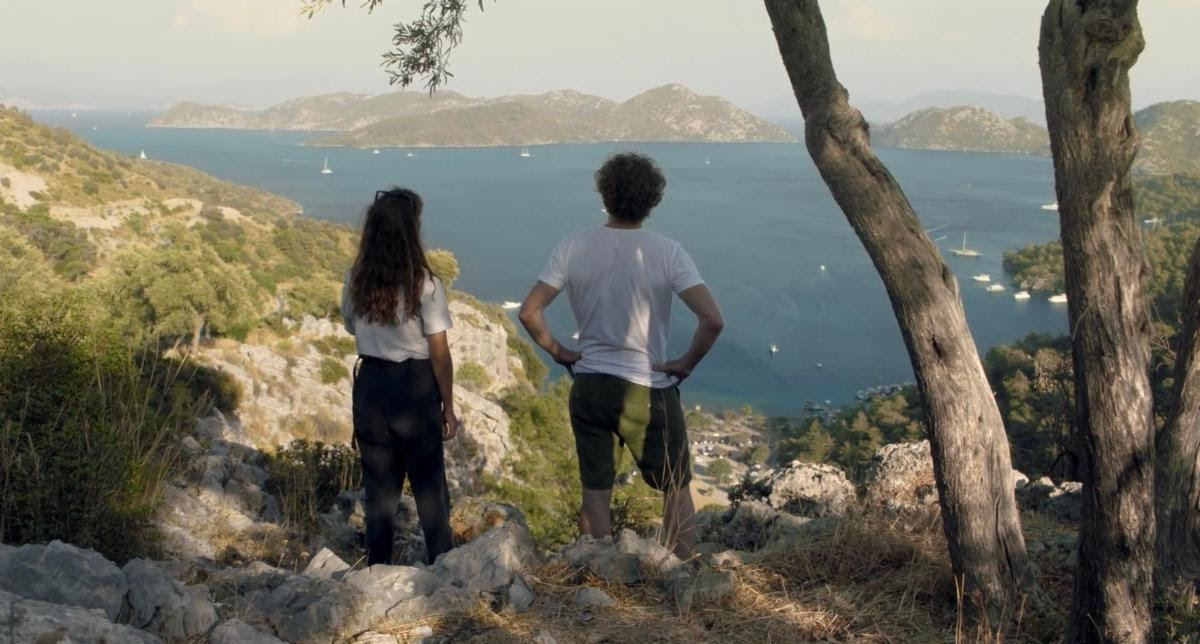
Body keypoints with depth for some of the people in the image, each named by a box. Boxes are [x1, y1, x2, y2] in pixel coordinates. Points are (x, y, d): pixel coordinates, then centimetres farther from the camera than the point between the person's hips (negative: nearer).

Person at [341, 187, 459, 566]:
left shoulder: (355, 283, -2)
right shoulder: (424, 285, -15)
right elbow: (439, 354, -10)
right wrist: (448, 407, -3)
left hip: (370, 383, 4)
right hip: (415, 387, -4)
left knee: (379, 486, 15)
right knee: (430, 487, 9)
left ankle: (378, 570, 22)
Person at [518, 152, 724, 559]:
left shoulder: (573, 248, -6)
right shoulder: (666, 252, -13)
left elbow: (529, 312, -9)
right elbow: (712, 320, -21)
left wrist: (558, 352, 4)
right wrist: (688, 363, -6)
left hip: (589, 386, 3)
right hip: (648, 389, -2)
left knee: (596, 490, 15)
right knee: (677, 488, 15)